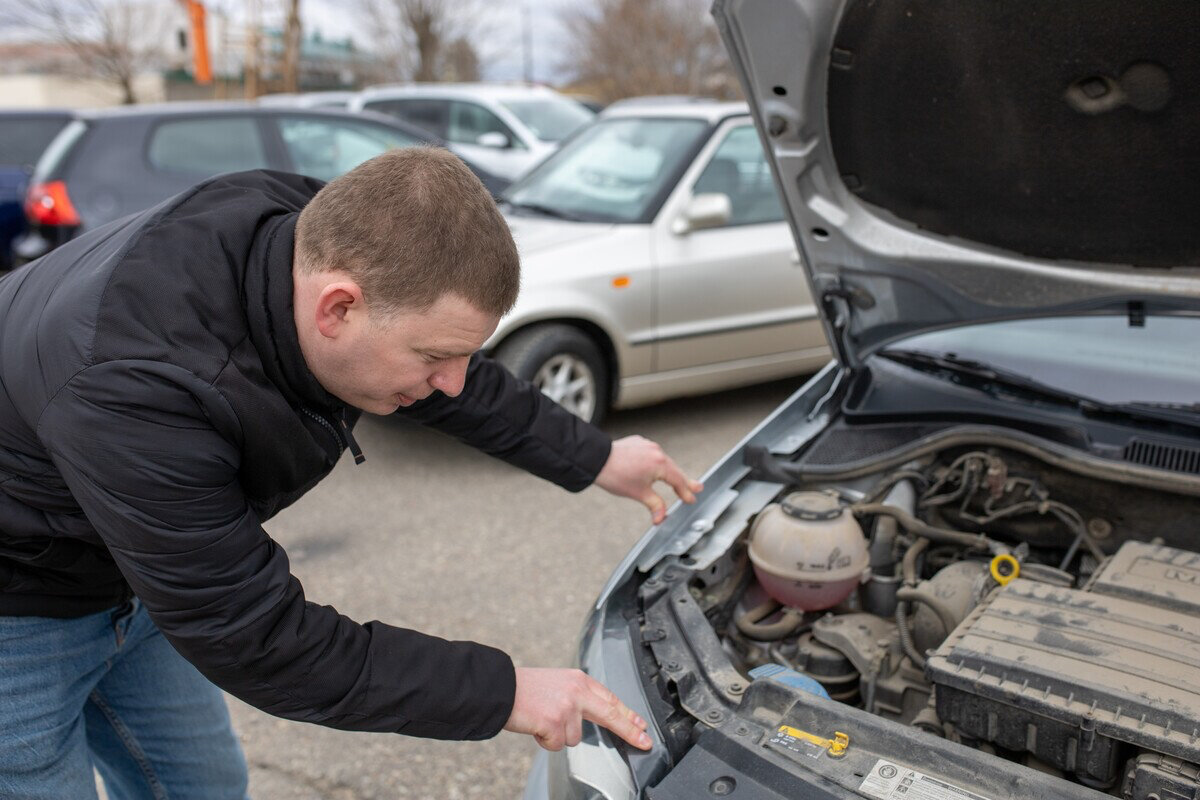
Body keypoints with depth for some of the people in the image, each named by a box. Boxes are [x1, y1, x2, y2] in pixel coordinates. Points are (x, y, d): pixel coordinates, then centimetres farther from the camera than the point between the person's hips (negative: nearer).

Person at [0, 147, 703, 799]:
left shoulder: (315, 238, -21)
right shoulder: (135, 393, -42)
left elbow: (457, 384, -1)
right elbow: (257, 640, -32)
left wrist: (592, 458, 5)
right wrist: (501, 692, -28)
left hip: (134, 584, 7)